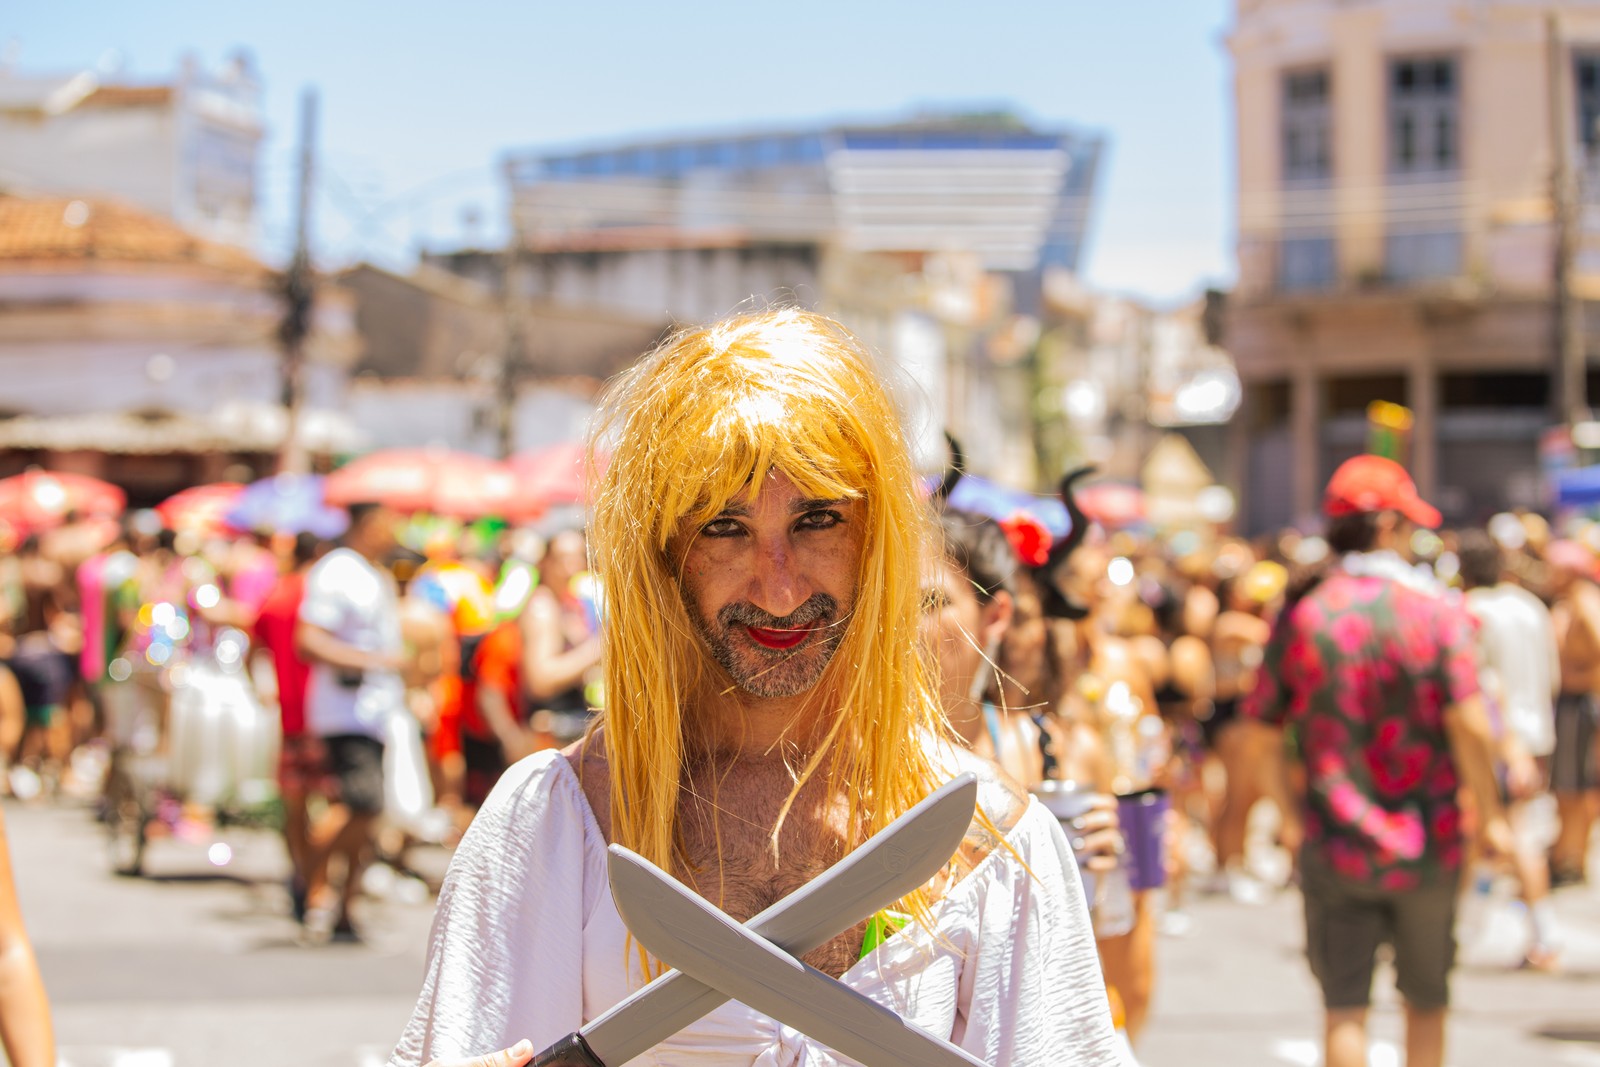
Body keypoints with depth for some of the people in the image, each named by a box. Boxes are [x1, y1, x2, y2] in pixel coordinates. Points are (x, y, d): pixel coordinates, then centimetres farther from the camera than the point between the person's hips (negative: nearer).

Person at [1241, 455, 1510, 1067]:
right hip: (1425, 846, -1)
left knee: (1344, 1009, 2)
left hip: (1335, 848, 1)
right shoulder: (1437, 616, -10)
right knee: (1427, 1000, 17)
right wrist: (1491, 815, -5)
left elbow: (1261, 731, 0)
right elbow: (1469, 724, -17)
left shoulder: (1300, 618, -3)